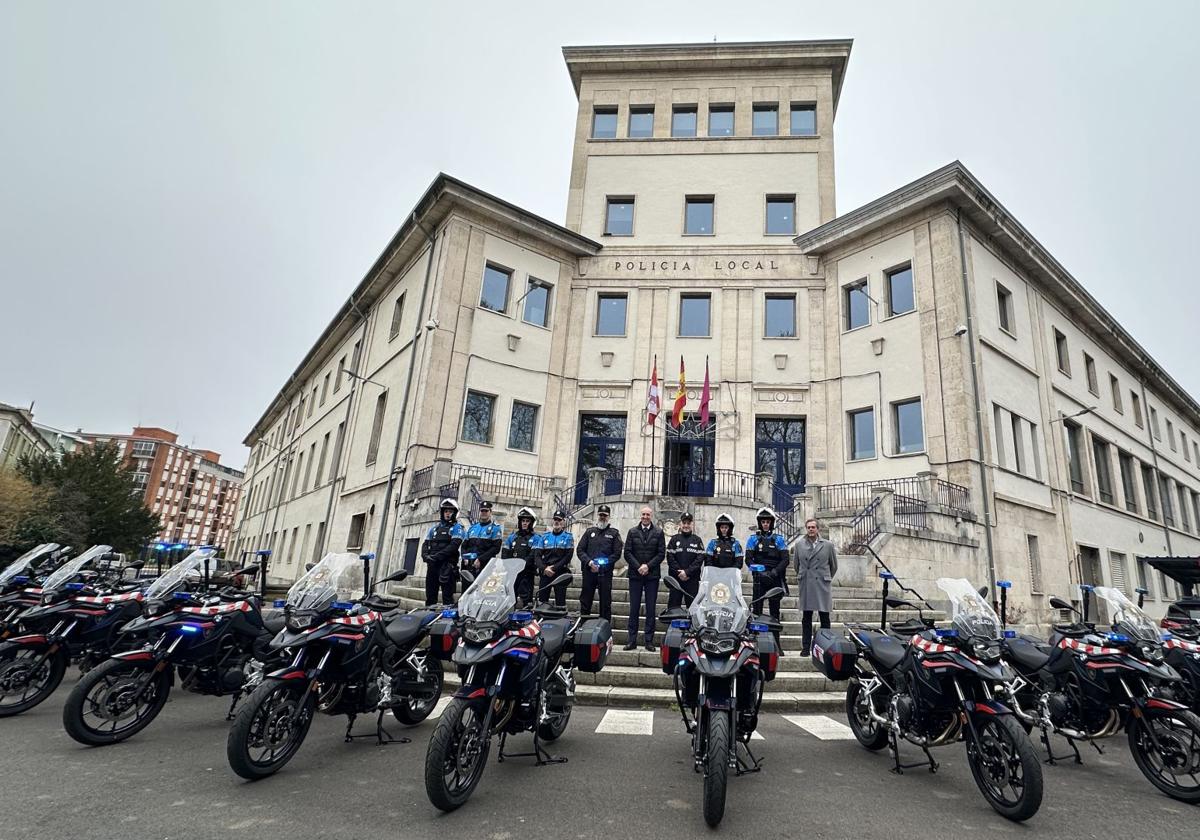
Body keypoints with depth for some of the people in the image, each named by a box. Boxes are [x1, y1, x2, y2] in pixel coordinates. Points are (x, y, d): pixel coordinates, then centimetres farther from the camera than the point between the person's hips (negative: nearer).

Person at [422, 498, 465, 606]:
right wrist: (426, 556, -6)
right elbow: (425, 544, 15)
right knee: (430, 596, 9)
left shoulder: (457, 528, 3)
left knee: (447, 597, -7)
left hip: (447, 566, -6)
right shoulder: (434, 528, 22)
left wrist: (437, 556, -18)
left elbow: (454, 546, -11)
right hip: (432, 565, 6)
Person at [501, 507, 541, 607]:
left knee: (525, 598, -9)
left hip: (527, 573, -4)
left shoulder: (535, 539, 4)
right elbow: (504, 553, 11)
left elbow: (534, 556, -10)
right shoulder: (512, 537, 18)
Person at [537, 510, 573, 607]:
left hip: (560, 573, -3)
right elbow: (538, 555, 5)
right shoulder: (545, 536, 11)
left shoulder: (568, 537, 3)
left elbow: (568, 556, -6)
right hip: (545, 573, 3)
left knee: (560, 601, -2)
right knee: (542, 600, 3)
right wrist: (544, 568, -10)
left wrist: (554, 568, -12)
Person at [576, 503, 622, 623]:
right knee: (585, 601, 6)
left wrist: (602, 564, -12)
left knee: (605, 603, 0)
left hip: (605, 572, -2)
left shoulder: (614, 533, 8)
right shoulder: (590, 531, 14)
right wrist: (589, 562, -10)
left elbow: (617, 553, -1)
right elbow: (580, 549, 7)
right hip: (588, 571, 2)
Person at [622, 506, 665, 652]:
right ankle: (632, 640, 8)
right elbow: (627, 552, 2)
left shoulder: (658, 532, 5)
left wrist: (648, 566, -11)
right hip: (635, 574, 1)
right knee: (634, 608, 3)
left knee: (651, 609, 3)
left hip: (652, 575, -1)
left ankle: (649, 640, 9)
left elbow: (661, 553, 0)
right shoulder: (632, 532, 8)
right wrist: (638, 567, -9)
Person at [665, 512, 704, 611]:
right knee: (673, 606, 2)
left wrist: (687, 572, -11)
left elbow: (700, 558, -2)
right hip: (675, 579, 0)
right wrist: (679, 573, -10)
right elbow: (670, 558, 1)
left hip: (692, 580, 0)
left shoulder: (697, 540, 8)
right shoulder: (674, 539, 9)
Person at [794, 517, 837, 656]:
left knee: (825, 618, 2)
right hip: (805, 586, 1)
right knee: (806, 618, 6)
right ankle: (806, 647, 12)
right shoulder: (799, 544, 4)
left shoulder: (828, 545, 2)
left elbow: (834, 566, 14)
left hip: (823, 585, -1)